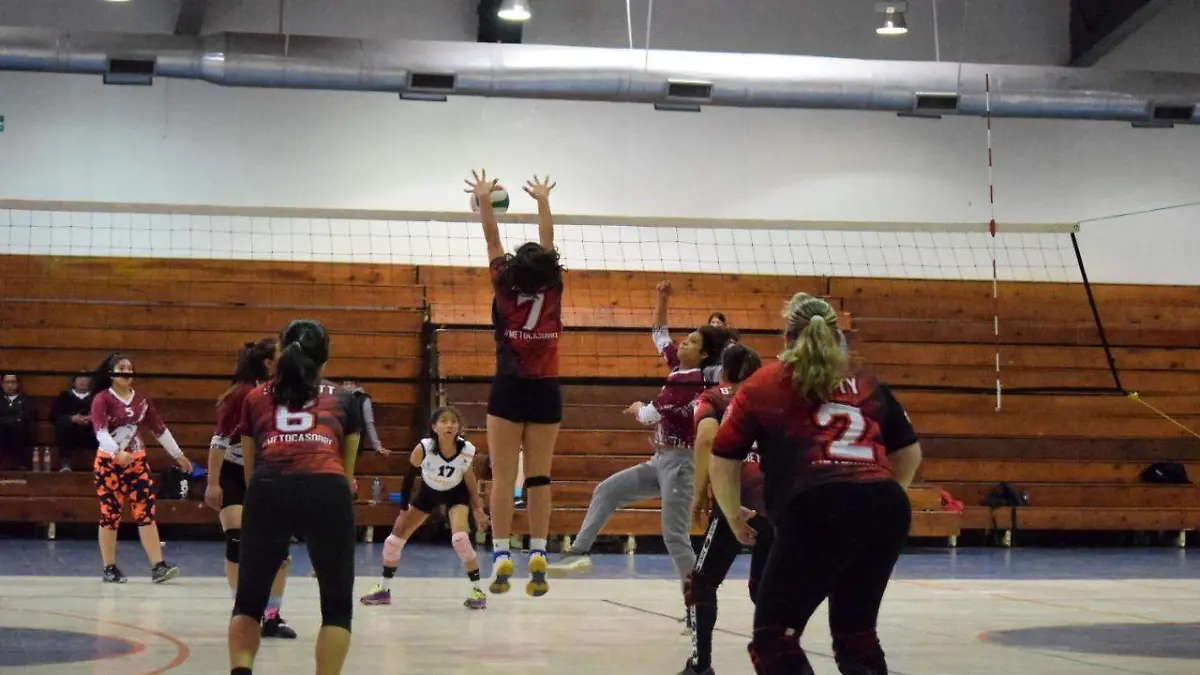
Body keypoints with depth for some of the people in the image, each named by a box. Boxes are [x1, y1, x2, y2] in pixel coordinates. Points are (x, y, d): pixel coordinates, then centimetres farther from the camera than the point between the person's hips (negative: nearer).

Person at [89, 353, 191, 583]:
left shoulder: (141, 400, 8)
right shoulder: (102, 399, -8)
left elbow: (160, 428, 15)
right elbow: (100, 431, -22)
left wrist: (178, 455, 17)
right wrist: (117, 452, -38)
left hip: (137, 462, 4)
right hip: (109, 463, -4)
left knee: (146, 513, -3)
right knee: (110, 515, 1)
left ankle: (158, 566, -7)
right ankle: (110, 569, 10)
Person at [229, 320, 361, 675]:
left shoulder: (254, 399, 28)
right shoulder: (343, 400, 27)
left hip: (268, 491, 1)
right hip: (326, 492, -1)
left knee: (249, 602, 17)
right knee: (337, 607, 16)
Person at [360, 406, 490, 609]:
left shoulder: (467, 450, -31)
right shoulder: (423, 449, -33)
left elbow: (469, 477, -11)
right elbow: (409, 478, -16)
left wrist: (477, 509, -4)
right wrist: (403, 512, -10)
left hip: (456, 493, -2)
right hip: (429, 491, 2)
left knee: (460, 537, -25)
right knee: (397, 535, 2)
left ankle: (476, 590, -11)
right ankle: (384, 589, 20)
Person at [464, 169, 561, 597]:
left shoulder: (505, 292, -5)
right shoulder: (552, 293, -1)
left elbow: (493, 241, 5)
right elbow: (547, 242, 12)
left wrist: (484, 199, 15)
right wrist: (543, 200, 24)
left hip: (509, 390, -2)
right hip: (546, 393, 2)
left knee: (503, 476, -2)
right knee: (539, 476, 2)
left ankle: (502, 556, -8)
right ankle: (538, 557, -3)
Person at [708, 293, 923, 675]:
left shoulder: (763, 384, 18)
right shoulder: (866, 383, 25)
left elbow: (723, 463, 16)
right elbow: (910, 453, 28)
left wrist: (734, 515, 33)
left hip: (817, 508, -4)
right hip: (887, 507, 4)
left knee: (773, 637, 3)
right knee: (856, 634, 21)